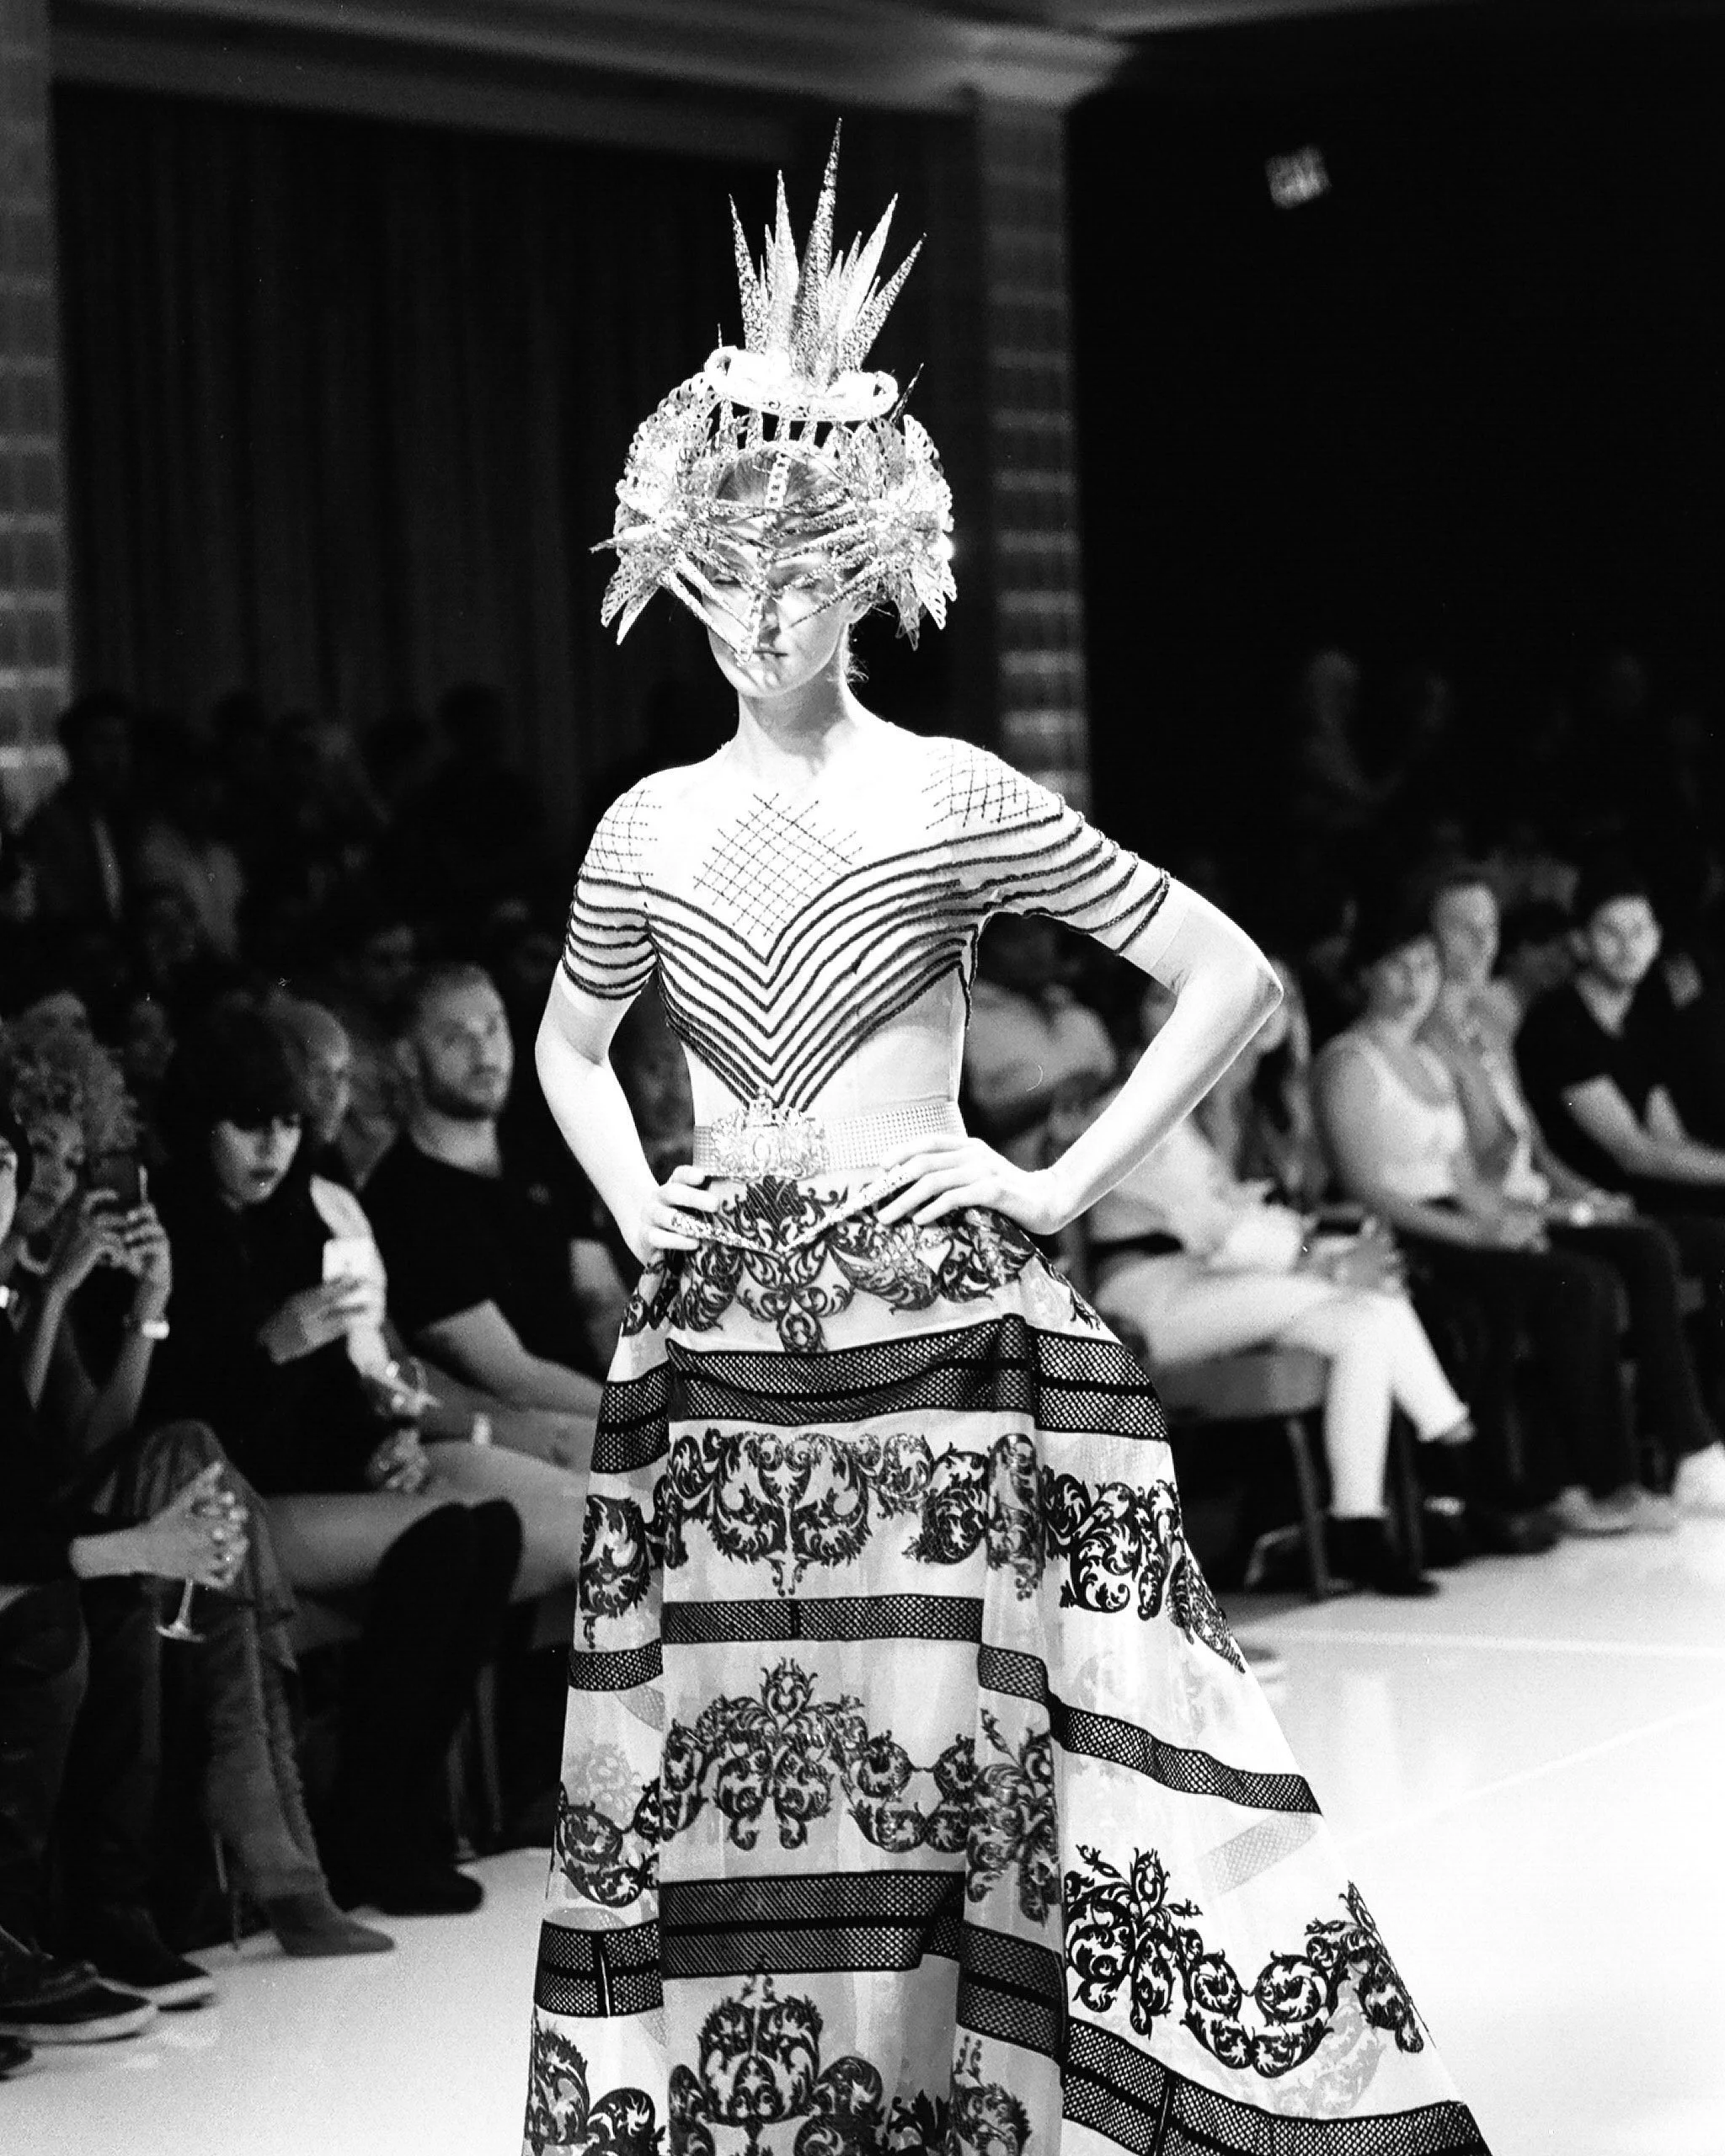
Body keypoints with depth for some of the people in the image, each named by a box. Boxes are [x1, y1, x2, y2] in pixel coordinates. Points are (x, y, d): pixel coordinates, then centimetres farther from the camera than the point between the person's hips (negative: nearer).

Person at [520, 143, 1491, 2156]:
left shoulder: (956, 800, -3)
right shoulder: (649, 831, 8)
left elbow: (1231, 974, -2)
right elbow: (566, 1041, 28)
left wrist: (1064, 1180, -5)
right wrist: (632, 1200, 11)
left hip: (939, 1329, -4)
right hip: (718, 1355, 4)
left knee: (937, 1771, -7)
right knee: (727, 1791, 3)